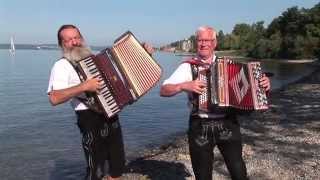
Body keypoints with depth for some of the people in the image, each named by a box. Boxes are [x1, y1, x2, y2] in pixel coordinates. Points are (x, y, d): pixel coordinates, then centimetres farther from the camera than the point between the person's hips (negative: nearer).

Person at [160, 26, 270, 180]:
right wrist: (184, 86, -20)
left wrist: (263, 83, -2)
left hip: (227, 123, 2)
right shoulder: (188, 66, -1)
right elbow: (163, 90, -6)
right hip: (200, 127, -1)